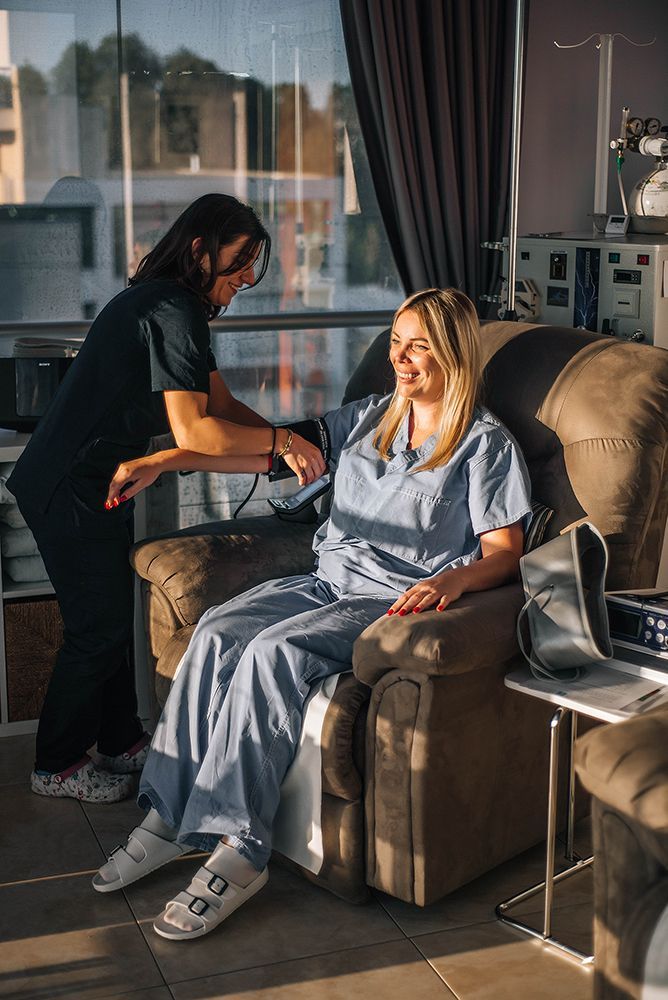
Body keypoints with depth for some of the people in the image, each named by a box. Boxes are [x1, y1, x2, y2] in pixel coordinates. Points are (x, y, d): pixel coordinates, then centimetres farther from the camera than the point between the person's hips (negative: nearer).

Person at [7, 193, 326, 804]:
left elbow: (221, 402, 12)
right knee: (98, 628, 1)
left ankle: (121, 741, 32)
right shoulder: (170, 313, -22)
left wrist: (285, 445, -2)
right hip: (71, 492, -10)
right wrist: (282, 440, -20)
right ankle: (56, 766, 18)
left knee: (112, 618, 18)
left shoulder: (178, 308, 12)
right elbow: (194, 431, -29)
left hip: (97, 484, 10)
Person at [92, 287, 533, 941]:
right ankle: (168, 817, -16)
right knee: (216, 633, -20)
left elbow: (504, 551, -5)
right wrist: (160, 462, 6)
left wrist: (450, 580, -28)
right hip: (329, 581, 6)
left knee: (273, 651, -31)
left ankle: (237, 850, -29)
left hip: (396, 600, -6)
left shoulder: (485, 443, 0)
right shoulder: (369, 419, 17)